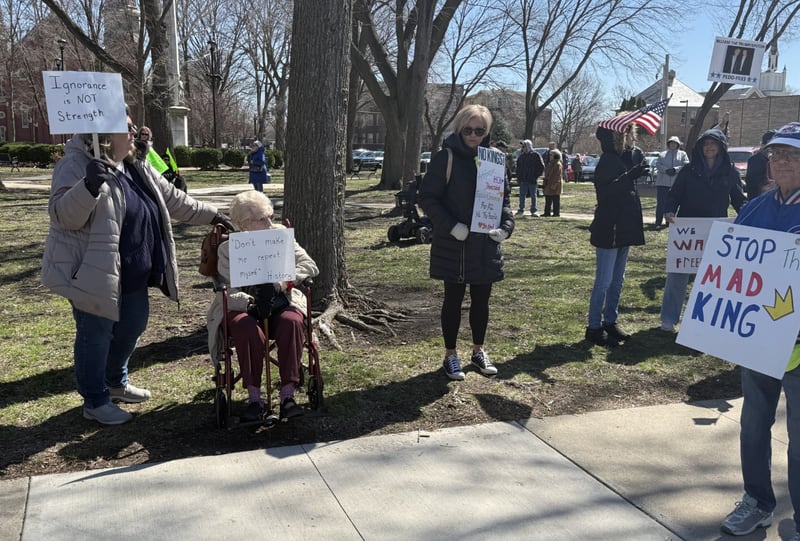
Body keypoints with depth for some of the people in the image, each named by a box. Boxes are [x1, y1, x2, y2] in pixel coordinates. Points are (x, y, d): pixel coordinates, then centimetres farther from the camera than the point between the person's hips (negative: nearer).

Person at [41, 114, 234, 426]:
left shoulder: (137, 168, 8)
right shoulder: (76, 165, -16)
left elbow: (173, 200, 18)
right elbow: (62, 215, -25)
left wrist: (211, 215, 18)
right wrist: (89, 186, -41)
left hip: (132, 273, 9)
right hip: (93, 271, -9)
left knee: (132, 325, 20)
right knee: (96, 334, 3)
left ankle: (115, 382, 42)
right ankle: (95, 401, 20)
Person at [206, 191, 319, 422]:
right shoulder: (228, 249, 4)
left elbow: (311, 267, 1)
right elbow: (227, 292, -5)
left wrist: (281, 280, -16)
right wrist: (250, 302, -26)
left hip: (280, 304, 1)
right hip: (244, 308, -1)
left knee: (292, 322, -32)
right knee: (248, 330, -34)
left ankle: (288, 394, -29)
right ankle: (254, 398, -23)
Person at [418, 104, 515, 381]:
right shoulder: (446, 158, -8)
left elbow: (503, 197, 11)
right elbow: (428, 197, -9)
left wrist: (506, 225, -7)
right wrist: (451, 225, -20)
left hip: (486, 243, 4)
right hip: (454, 244, -4)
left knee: (481, 299, 13)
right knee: (454, 298, 7)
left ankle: (478, 351, 31)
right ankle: (451, 355, 21)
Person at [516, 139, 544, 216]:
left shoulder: (536, 155, -4)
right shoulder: (521, 156, 11)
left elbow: (541, 167, -3)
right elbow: (518, 167, 20)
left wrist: (536, 176, -8)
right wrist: (519, 176, 9)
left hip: (532, 180, -4)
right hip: (523, 180, 5)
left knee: (533, 196, 3)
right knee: (522, 195, 6)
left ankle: (533, 211, 8)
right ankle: (521, 209, 15)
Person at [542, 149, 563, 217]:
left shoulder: (557, 164, -13)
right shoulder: (551, 163, 16)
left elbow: (557, 176, -18)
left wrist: (554, 185, -22)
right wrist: (544, 184, 20)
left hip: (554, 185, -10)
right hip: (549, 185, 10)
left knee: (555, 200, -5)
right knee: (548, 199, 11)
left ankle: (556, 213, -1)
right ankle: (547, 213, 16)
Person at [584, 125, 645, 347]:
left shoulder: (628, 159, 12)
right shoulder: (607, 161, -13)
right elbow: (605, 190, -23)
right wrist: (629, 177, -32)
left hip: (624, 229, 9)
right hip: (608, 230, -9)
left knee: (617, 280, 15)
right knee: (604, 281, -4)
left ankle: (610, 322, 25)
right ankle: (594, 327, 4)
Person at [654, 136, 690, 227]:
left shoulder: (682, 154, 13)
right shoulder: (662, 154, 15)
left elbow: (686, 165, -1)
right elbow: (658, 165, 1)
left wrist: (675, 169, -16)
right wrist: (666, 170, -16)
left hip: (676, 183, 0)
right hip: (662, 183, 0)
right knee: (660, 203, -5)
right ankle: (658, 222, -5)